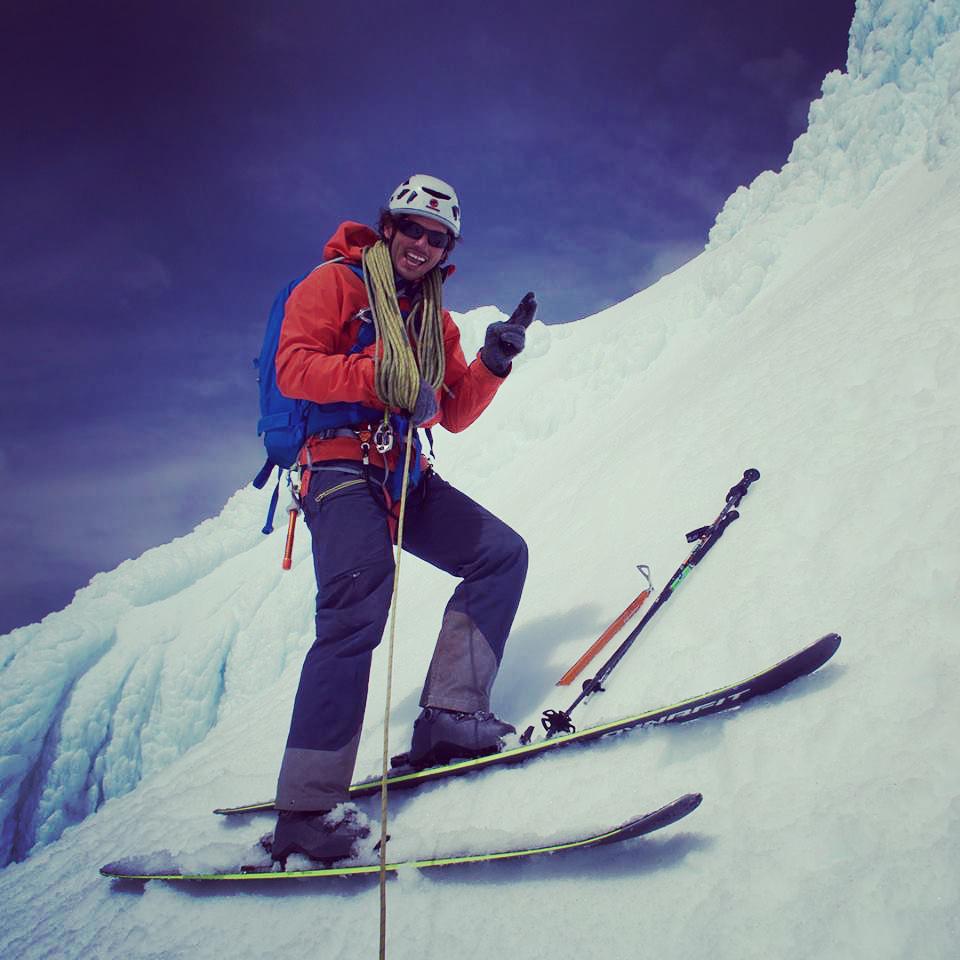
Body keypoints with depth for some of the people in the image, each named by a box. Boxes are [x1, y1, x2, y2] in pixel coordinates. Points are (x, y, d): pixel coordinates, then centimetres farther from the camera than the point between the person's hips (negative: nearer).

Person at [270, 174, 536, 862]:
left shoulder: (435, 320, 22)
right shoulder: (335, 284, 4)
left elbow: (455, 414, 17)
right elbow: (293, 366, -9)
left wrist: (493, 364, 0)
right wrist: (381, 377, -20)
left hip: (406, 476, 8)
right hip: (341, 465, -7)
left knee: (503, 554, -4)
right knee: (358, 612, -23)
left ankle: (450, 713, -6)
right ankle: (307, 807, -23)